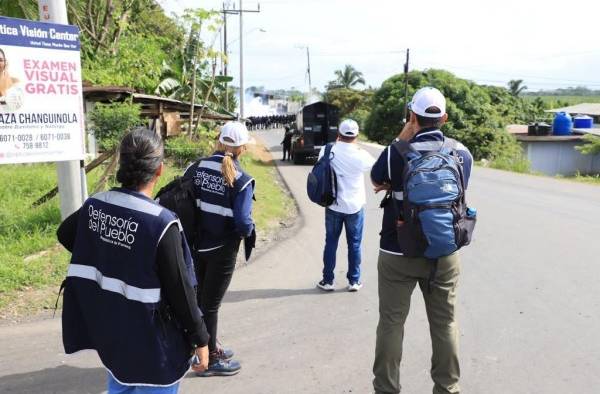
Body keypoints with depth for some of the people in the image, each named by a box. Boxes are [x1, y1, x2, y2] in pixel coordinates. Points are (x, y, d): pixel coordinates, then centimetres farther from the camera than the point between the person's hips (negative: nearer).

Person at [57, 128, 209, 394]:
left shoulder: (95, 205, -7)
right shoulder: (161, 223, -27)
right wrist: (200, 339, -9)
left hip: (109, 332, 6)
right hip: (150, 342, -6)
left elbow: (65, 234, 16)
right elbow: (180, 289, -21)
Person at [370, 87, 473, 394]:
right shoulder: (462, 153, -4)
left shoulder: (397, 153, -16)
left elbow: (376, 179, 4)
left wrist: (402, 140, 0)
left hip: (398, 253, -2)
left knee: (391, 323, 10)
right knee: (445, 323, 15)